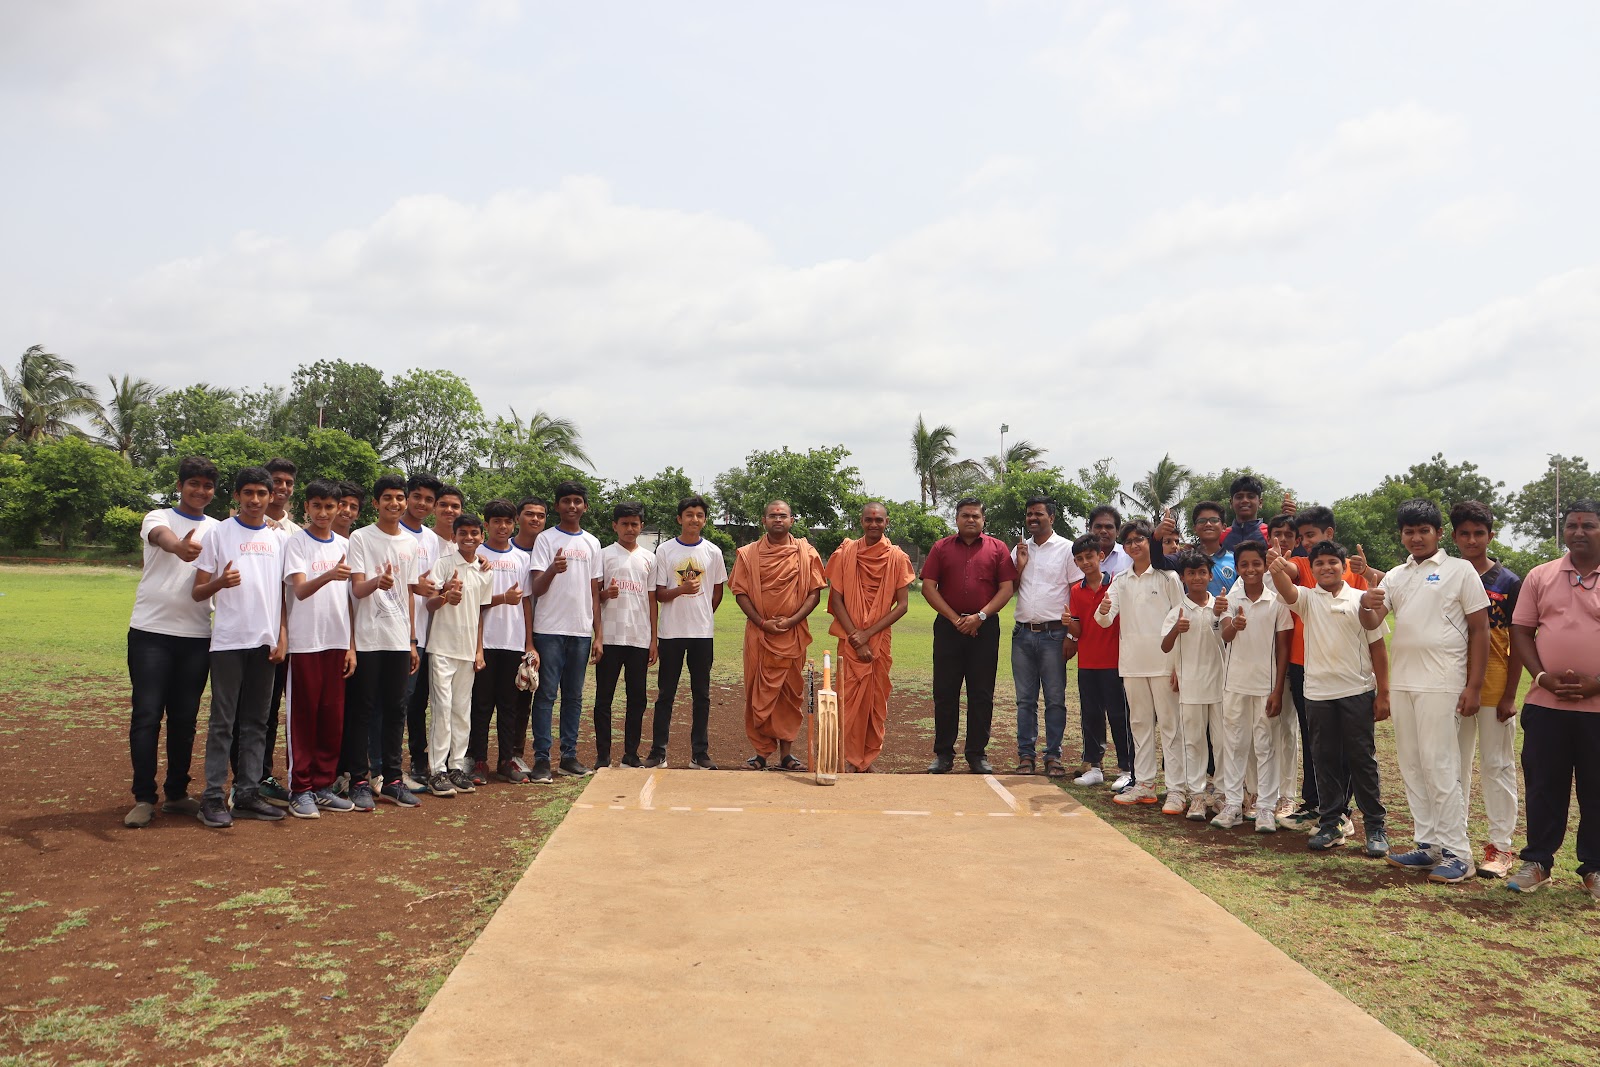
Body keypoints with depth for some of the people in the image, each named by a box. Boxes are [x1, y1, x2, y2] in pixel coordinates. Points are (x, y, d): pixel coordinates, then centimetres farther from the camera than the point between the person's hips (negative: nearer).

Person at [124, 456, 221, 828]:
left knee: (185, 719, 9)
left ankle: (177, 794, 18)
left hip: (197, 636, 3)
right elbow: (163, 537, -26)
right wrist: (179, 547, -48)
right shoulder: (159, 518, 0)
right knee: (147, 716, -3)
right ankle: (143, 797, 5)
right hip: (151, 632, -3)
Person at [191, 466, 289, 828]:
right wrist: (220, 582, -22)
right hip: (228, 640, -4)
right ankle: (214, 797, 3)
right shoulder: (218, 534, 1)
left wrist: (282, 635, 4)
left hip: (265, 642, 4)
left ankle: (248, 794, 14)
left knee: (256, 722, 8)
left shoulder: (278, 538, 11)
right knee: (223, 722, -2)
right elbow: (197, 592, -1)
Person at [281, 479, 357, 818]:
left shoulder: (345, 545, 12)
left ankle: (323, 786, 16)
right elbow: (300, 590, -16)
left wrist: (351, 645, 10)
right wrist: (328, 576, -36)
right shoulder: (296, 542, -3)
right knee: (302, 716, 0)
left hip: (337, 642, 5)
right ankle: (300, 790, 7)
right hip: (304, 642, -5)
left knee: (333, 717, 7)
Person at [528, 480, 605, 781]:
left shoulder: (592, 543, 12)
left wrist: (598, 634, 9)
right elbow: (536, 589, -7)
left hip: (581, 631, 4)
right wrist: (553, 570, -28)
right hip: (550, 629, -4)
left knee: (574, 696, 9)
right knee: (546, 694, -3)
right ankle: (541, 758, 1)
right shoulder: (546, 539, 0)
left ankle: (569, 755, 15)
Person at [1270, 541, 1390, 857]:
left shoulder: (1361, 600, 1)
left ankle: (1375, 827, 12)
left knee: (1362, 760, 3)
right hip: (1318, 693, 2)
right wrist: (1277, 570, -43)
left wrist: (1383, 694, 0)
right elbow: (1286, 589, -19)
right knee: (1325, 761, 8)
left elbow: (1377, 648, 3)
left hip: (1357, 692, -2)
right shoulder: (1306, 599, 4)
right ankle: (1330, 825, 17)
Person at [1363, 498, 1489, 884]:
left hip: (1440, 683, -6)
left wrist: (1474, 686, -10)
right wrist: (1366, 605, -21)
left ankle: (1457, 853, 1)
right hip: (1401, 682, 6)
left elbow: (1480, 629, -4)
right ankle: (1428, 845, 19)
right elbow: (1371, 622, 4)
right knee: (1411, 766, 10)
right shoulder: (1395, 576, 13)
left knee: (1438, 765, -7)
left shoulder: (1459, 570, -2)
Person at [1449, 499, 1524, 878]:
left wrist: (1510, 695, -8)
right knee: (1454, 765, 11)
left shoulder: (1508, 582, -2)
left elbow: (1517, 643, -2)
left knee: (1498, 766, 4)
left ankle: (1501, 847, 11)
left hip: (1494, 689, -3)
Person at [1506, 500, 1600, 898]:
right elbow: (1521, 631, 6)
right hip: (1546, 704, 2)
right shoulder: (1540, 577, 7)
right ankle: (1537, 862, 17)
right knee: (1543, 786, 7)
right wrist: (1543, 676, -8)